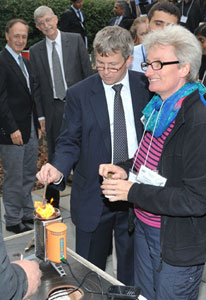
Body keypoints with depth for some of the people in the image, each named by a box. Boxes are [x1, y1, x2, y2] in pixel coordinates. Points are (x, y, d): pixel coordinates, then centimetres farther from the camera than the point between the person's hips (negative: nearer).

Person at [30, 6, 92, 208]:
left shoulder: (75, 40, 0)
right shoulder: (35, 51, 4)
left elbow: (87, 72, 1)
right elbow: (37, 85, 6)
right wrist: (41, 115, 2)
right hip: (53, 109, 1)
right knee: (54, 157, 8)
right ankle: (52, 202, 20)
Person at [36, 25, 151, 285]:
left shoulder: (147, 87, -2)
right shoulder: (78, 94, -7)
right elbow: (70, 142, -5)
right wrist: (59, 168, -26)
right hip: (94, 197, -1)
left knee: (131, 268, 20)